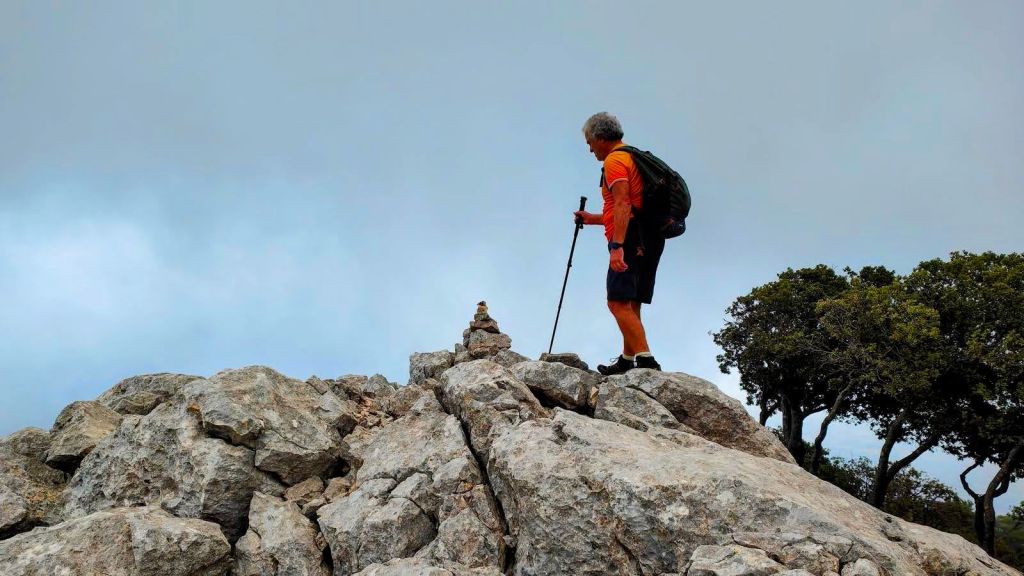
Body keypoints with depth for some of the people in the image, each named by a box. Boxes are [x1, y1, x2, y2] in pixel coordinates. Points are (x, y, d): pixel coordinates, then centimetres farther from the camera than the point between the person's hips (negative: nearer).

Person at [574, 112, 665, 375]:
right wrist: (592, 218, 38)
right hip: (648, 240, 10)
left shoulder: (615, 160, -5)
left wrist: (617, 246, -28)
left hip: (632, 239, -10)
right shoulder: (635, 158, 26)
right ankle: (627, 361, 11)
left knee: (619, 302, -16)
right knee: (630, 306, 10)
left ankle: (645, 360, -25)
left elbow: (623, 206, -20)